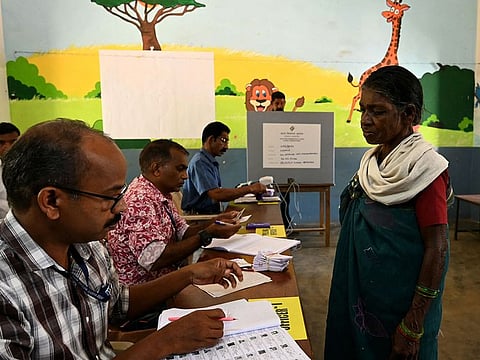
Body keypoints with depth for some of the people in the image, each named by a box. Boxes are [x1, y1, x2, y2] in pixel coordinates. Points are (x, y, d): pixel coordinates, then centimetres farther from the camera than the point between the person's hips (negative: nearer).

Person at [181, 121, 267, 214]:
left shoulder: (212, 163, 18)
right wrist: (250, 189, -19)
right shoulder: (199, 162, -13)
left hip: (211, 213, 9)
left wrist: (243, 189, 1)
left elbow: (219, 193, 13)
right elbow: (216, 195, -24)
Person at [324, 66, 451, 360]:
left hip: (399, 301, -7)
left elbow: (437, 250, -18)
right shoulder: (373, 159, 3)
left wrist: (413, 327, -17)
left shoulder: (424, 167, -18)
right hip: (360, 290, 7)